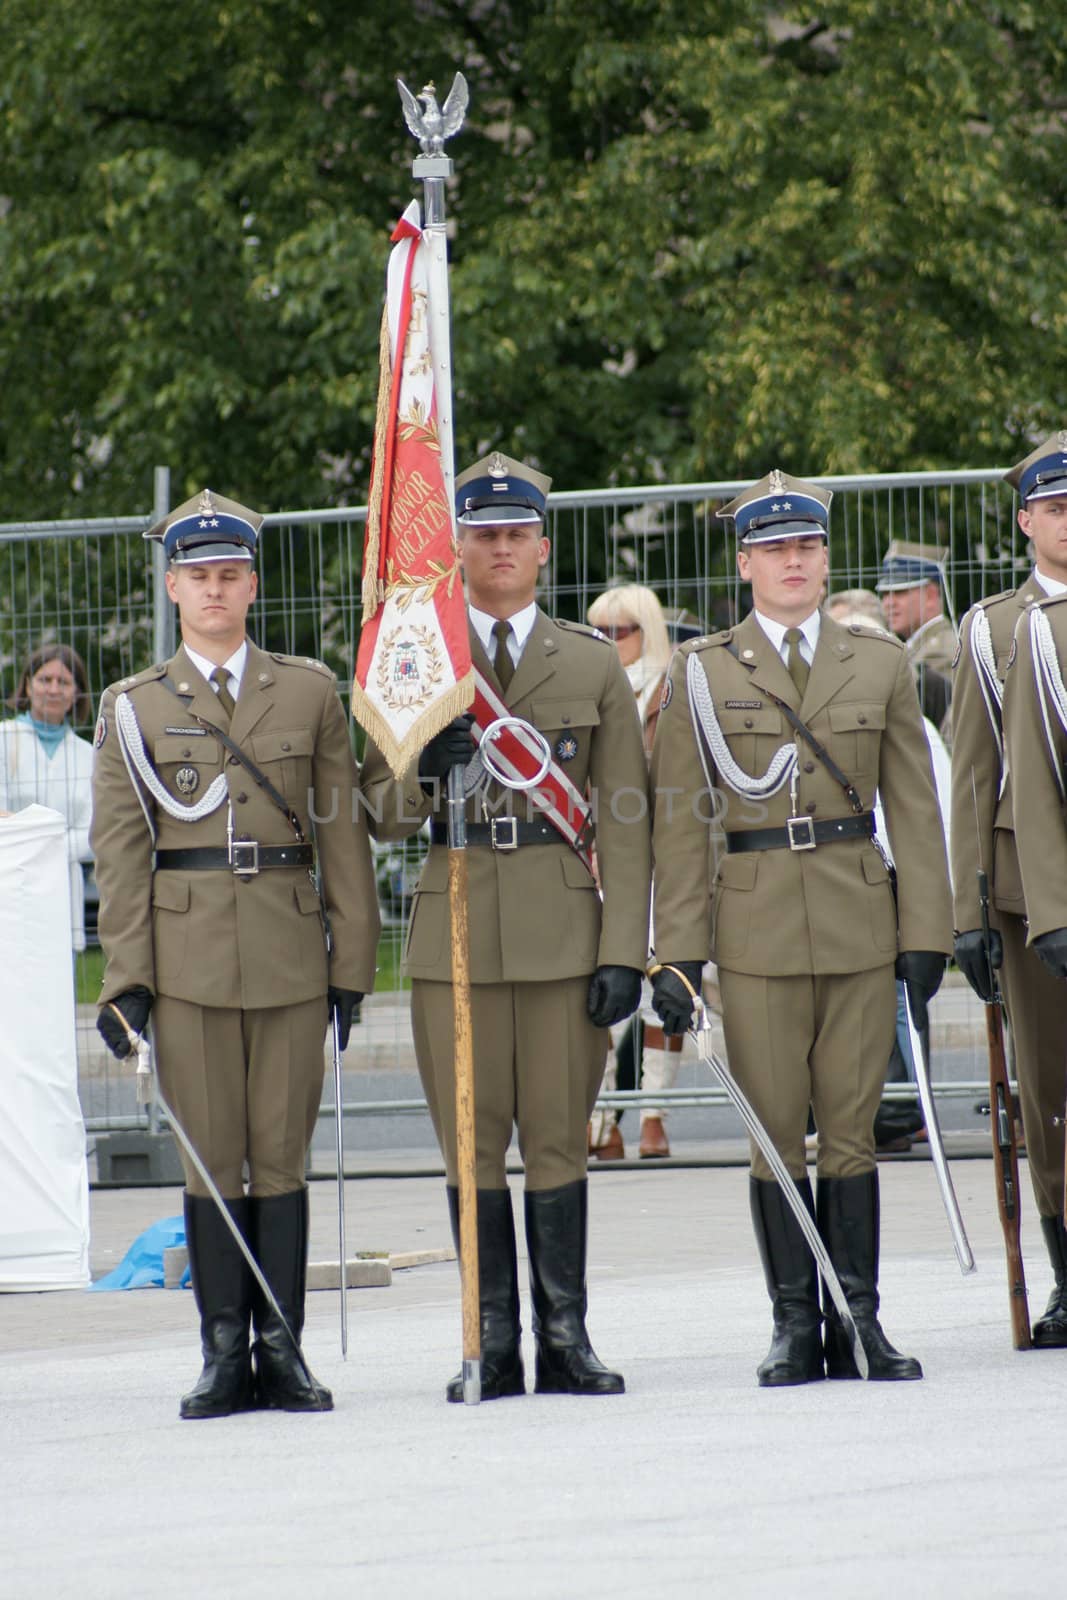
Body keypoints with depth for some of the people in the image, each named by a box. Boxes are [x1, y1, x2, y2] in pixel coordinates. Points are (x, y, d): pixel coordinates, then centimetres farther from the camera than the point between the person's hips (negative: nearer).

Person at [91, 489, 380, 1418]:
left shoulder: (310, 692, 9)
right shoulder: (134, 708, 7)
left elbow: (343, 833, 8)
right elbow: (120, 853, 5)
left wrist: (352, 959, 3)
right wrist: (126, 977, -2)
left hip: (290, 956, 0)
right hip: (188, 955, 0)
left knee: (282, 1158, 1)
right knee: (211, 1160, 0)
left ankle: (282, 1350, 6)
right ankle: (225, 1352, 6)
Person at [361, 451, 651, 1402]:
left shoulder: (593, 665, 9)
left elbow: (623, 821, 6)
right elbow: (384, 814, 9)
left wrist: (624, 951, -3)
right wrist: (427, 769, -14)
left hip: (562, 929, 0)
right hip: (455, 923, 0)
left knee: (558, 1137, 0)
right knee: (472, 1142, 0)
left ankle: (565, 1339, 5)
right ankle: (493, 1345, 5)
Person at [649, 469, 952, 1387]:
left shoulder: (880, 664, 8)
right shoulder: (701, 674, 4)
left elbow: (914, 807, 7)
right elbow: (679, 822, 3)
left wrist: (926, 932, 0)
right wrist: (677, 953, -3)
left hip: (859, 923, 1)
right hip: (757, 930, -1)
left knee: (851, 1130, 2)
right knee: (776, 1134, 0)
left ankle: (858, 1321, 7)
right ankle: (794, 1324, 6)